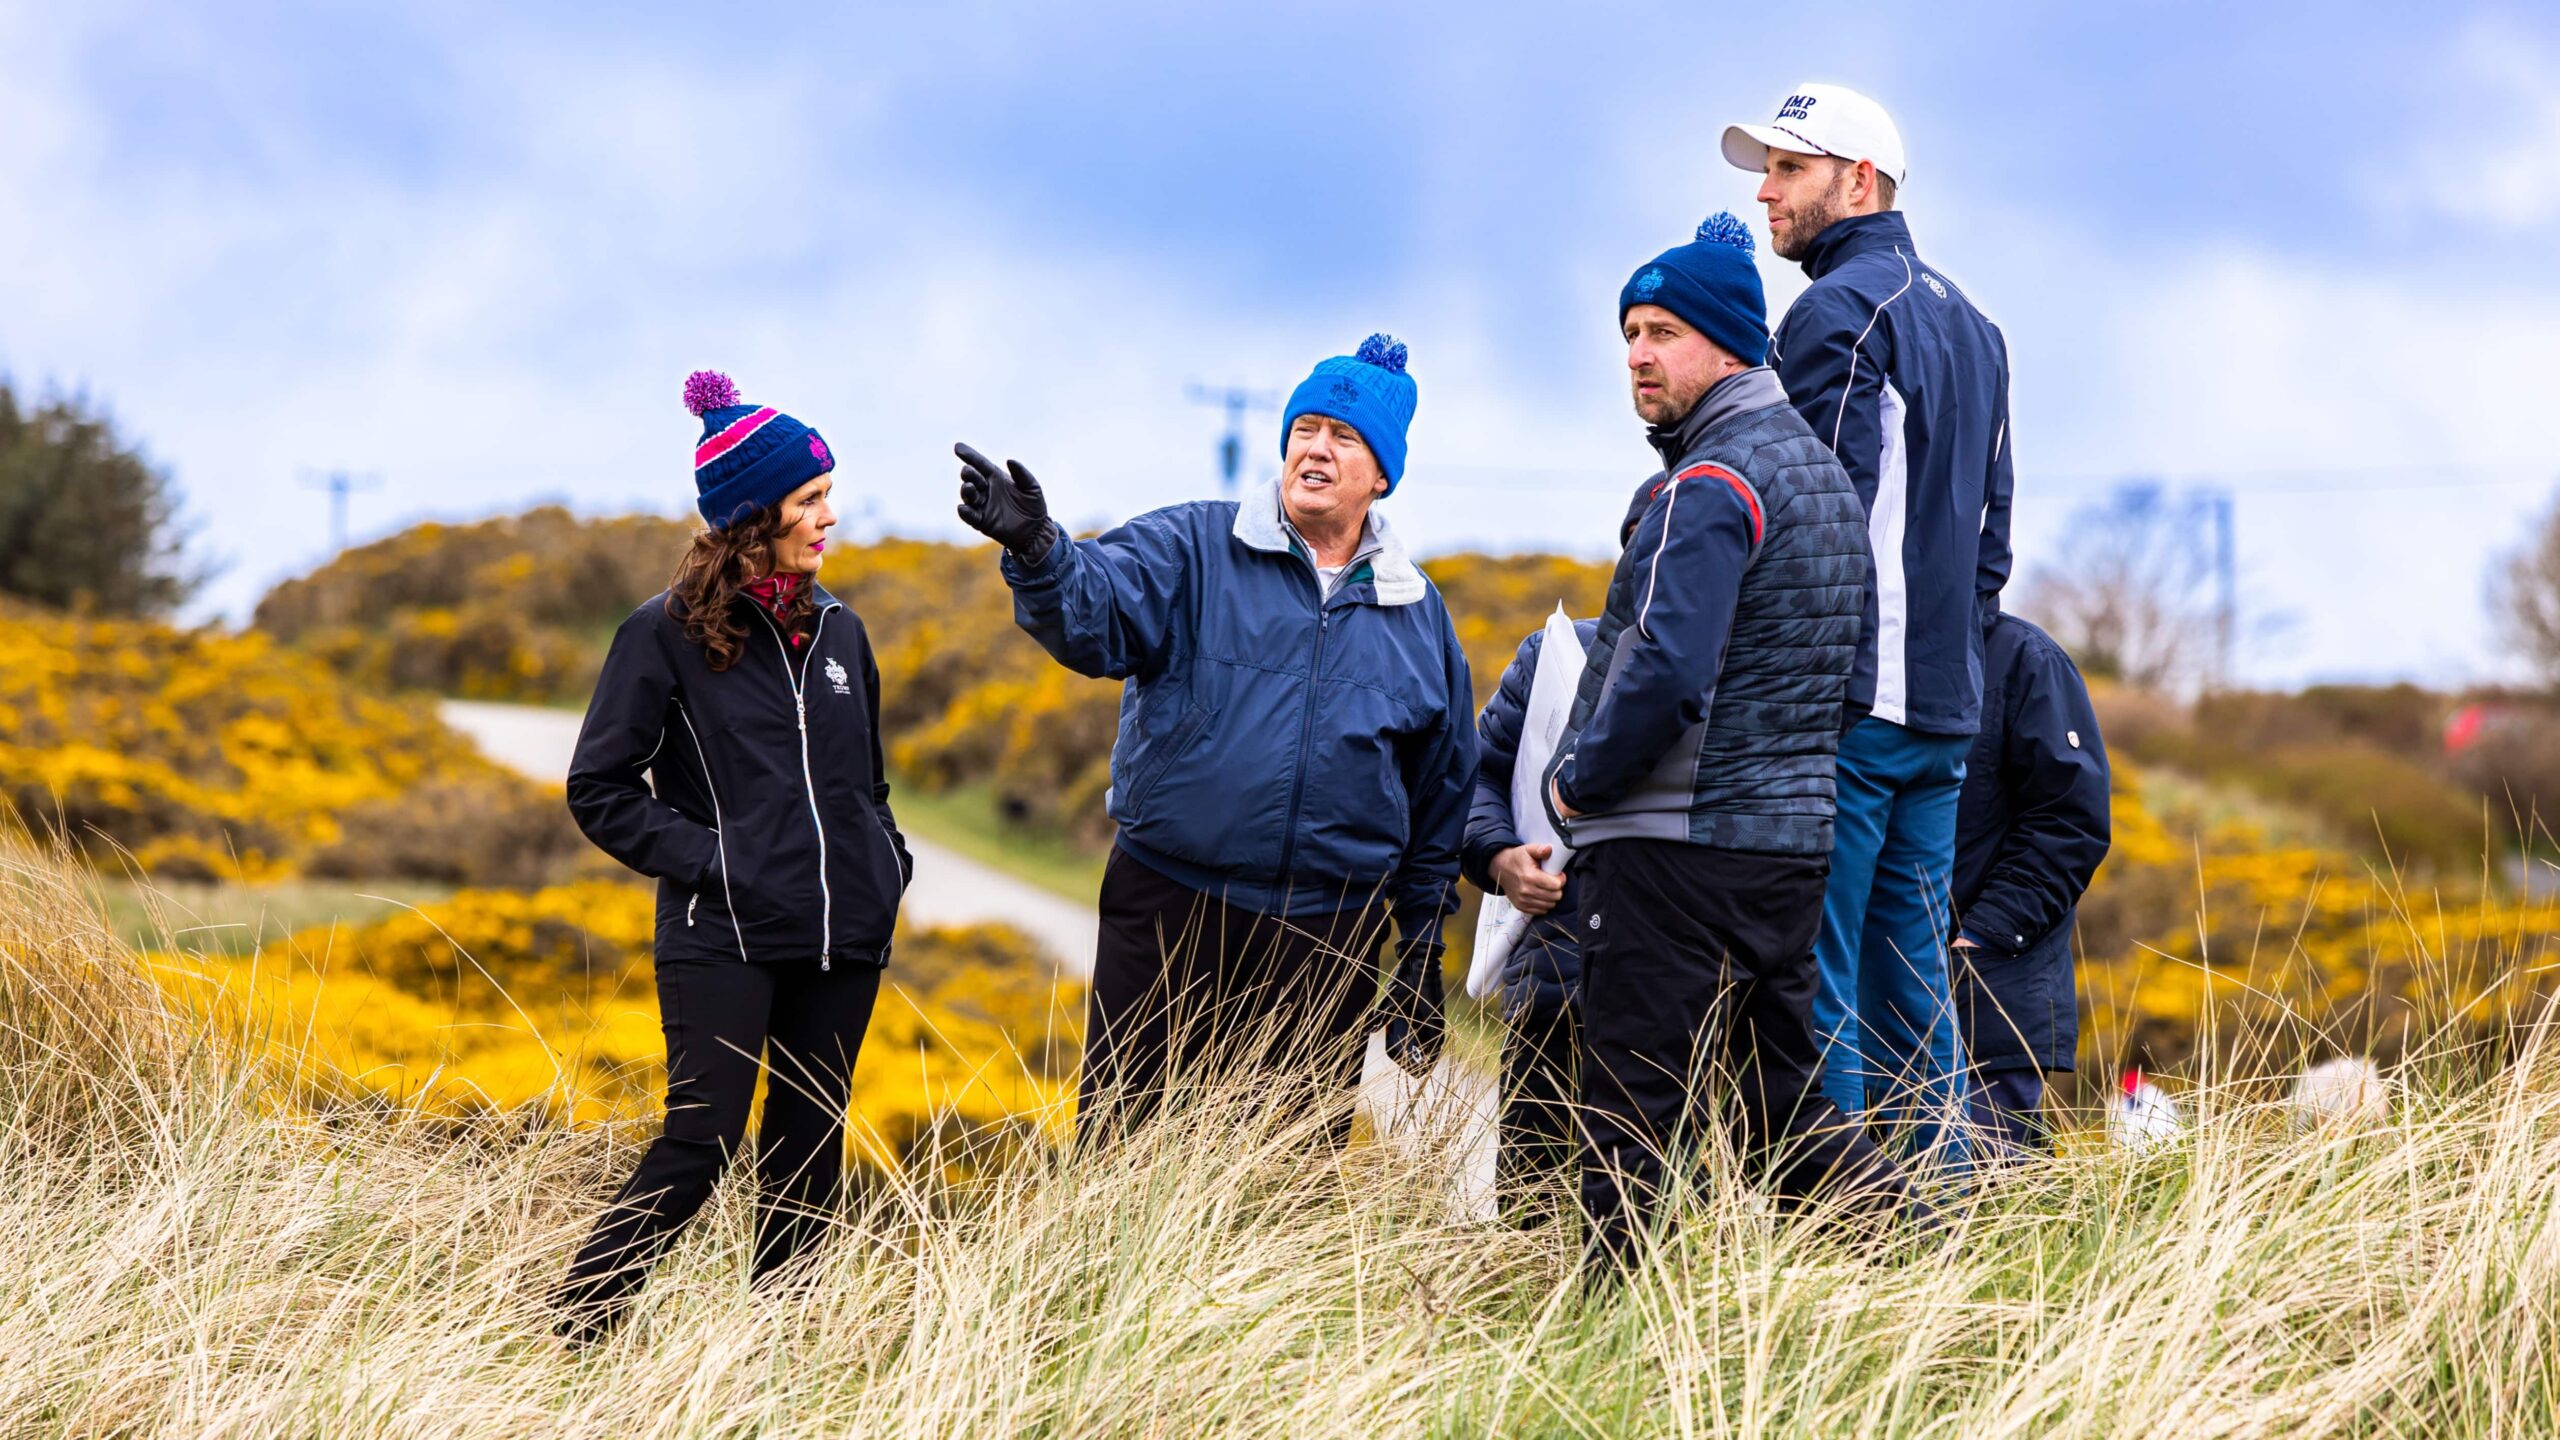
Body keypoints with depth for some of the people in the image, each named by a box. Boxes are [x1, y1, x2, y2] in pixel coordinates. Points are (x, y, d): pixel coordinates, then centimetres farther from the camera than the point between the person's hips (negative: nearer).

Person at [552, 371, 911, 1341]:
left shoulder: (838, 631, 14)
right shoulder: (667, 634, -2)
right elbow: (600, 790, 0)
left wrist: (889, 863, 9)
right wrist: (704, 861, -9)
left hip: (842, 941, 5)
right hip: (725, 939, -5)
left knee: (807, 1160, 5)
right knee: (698, 1146, -14)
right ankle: (570, 1338, -5)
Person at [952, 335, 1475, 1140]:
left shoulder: (1417, 613, 12)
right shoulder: (1193, 551, 1)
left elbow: (1441, 795, 18)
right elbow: (1094, 618, -18)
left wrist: (1423, 954, 16)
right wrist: (1036, 551, -40)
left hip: (1328, 941, 3)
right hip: (1171, 916, -2)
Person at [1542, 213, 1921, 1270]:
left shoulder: (1711, 485, -14)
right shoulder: (1817, 468, 17)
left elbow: (1664, 669, -25)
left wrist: (1578, 780, -9)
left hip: (1677, 845, -9)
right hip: (1792, 837, 9)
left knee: (1629, 1123, -4)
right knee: (1778, 1106, 14)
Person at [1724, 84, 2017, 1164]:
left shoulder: (1837, 313, -9)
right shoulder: (1970, 323, 20)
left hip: (1845, 706, -9)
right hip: (1942, 709, 9)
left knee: (1814, 986, -7)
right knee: (1913, 983, 11)